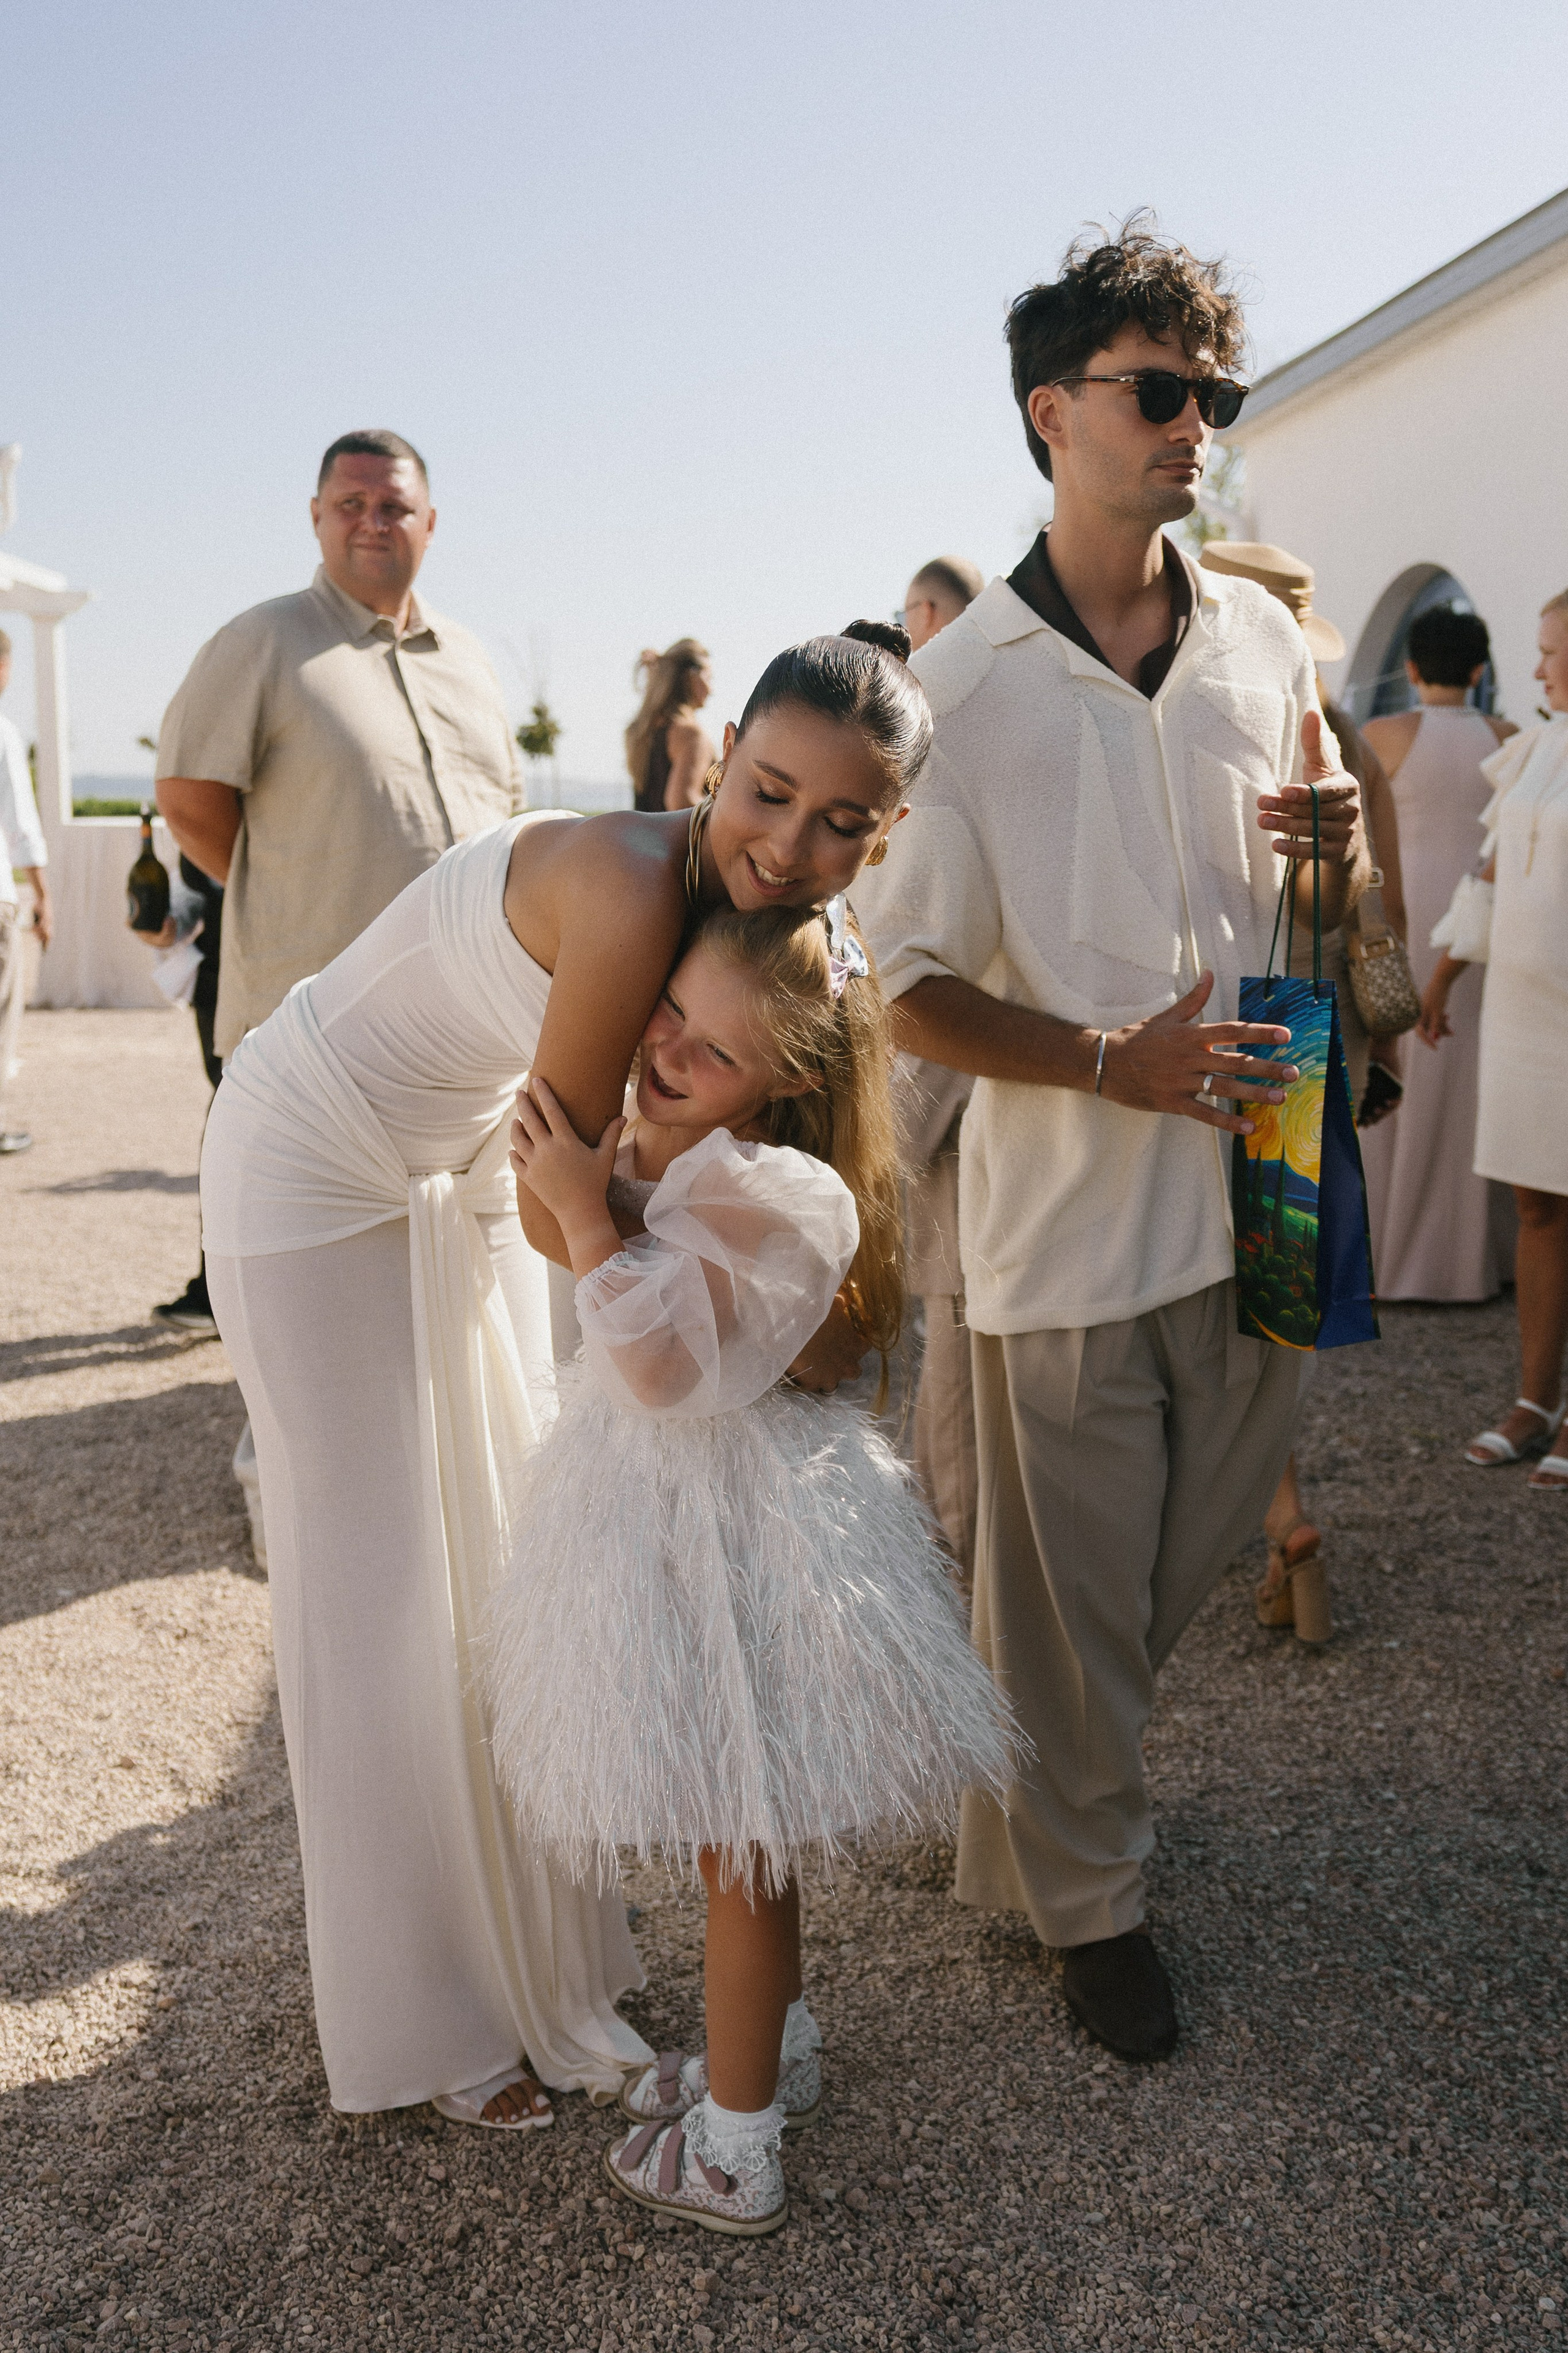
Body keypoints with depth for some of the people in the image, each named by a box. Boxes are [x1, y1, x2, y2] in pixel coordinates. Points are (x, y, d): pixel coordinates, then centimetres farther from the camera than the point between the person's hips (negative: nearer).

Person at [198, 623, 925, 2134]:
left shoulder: (772, 922, -10)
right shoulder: (629, 890, -35)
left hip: (464, 1172, 8)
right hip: (316, 1172, -8)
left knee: (507, 1561, 14)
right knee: (376, 1591, 2)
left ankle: (538, 1960, 33)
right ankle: (420, 2022, 21)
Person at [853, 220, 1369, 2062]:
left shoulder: (1262, 638, 8)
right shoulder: (960, 687, -6)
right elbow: (915, 994, -7)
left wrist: (1341, 847, -7)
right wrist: (1116, 1060, -21)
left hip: (1251, 1188, 5)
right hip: (1065, 1208, -5)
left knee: (1186, 1559, 19)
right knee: (1069, 1588, 8)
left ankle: (1019, 1801, 46)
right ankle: (1087, 1896, 33)